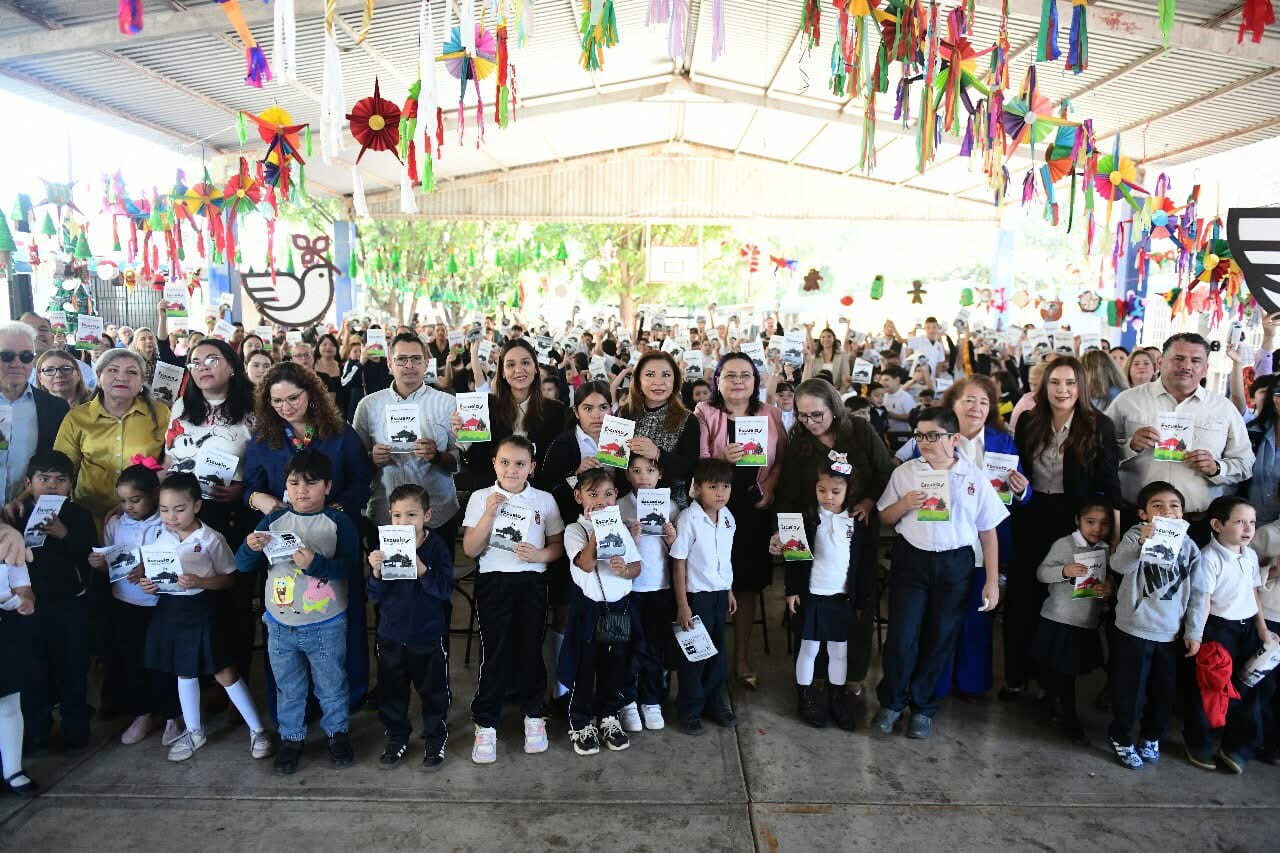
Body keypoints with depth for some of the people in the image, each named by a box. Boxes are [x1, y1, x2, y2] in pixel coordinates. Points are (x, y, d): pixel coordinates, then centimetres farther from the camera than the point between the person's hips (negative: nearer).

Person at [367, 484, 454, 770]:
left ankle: (436, 739, 30)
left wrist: (420, 566, -34)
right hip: (391, 635, 3)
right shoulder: (386, 546, -4)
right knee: (391, 691, 16)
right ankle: (397, 738, 37)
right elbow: (375, 595, -4)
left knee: (433, 690, 11)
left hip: (428, 635, -3)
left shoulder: (437, 546, -12)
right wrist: (377, 572, -24)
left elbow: (445, 590, -21)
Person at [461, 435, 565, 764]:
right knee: (494, 652, -1)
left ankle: (533, 715, 27)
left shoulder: (544, 500, 4)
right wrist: (489, 514, -16)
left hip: (532, 582, 1)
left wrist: (539, 555, -14)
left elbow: (558, 545, 7)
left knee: (531, 649, 8)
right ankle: (486, 724, 15)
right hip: (493, 581, -1)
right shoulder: (481, 498, 1)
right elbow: (470, 550, -4)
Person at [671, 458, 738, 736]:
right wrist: (682, 605, -15)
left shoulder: (727, 517, 0)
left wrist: (729, 590, 16)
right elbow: (679, 564, -15)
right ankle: (689, 710, 24)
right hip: (696, 595, -6)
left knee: (717, 651, 17)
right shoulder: (689, 519, -19)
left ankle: (714, 703, 34)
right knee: (693, 653, 7)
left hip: (720, 593, 6)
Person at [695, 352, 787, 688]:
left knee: (748, 584, 10)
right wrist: (723, 459, -26)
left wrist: (769, 488, -7)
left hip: (755, 509, 3)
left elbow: (782, 460, 9)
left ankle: (742, 658, 24)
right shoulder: (704, 413, -2)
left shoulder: (771, 414, 6)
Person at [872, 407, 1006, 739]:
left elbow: (988, 532, 3)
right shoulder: (905, 472, 1)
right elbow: (885, 518, 8)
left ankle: (922, 707, 29)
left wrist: (992, 581, 1)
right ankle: (890, 702, 22)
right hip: (910, 561, 0)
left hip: (954, 565, 0)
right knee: (901, 637, -1)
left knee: (939, 640, 10)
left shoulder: (974, 477, -1)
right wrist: (903, 504, -14)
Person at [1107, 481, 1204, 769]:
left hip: (1170, 634, 4)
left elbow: (1197, 593, 7)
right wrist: (1141, 543, -45)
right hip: (1134, 630, -4)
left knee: (1164, 691, 16)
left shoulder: (1189, 546, 2)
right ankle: (1121, 738, 29)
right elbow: (1119, 565, -29)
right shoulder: (1135, 535, -11)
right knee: (1130, 690, 7)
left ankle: (1151, 738, 39)